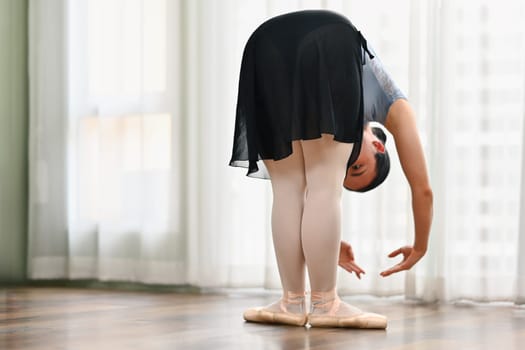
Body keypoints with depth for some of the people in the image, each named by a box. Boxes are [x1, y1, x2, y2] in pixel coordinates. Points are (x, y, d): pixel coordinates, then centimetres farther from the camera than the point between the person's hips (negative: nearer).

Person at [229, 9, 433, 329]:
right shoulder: (392, 106, 35)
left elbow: (297, 189, 47)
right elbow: (422, 188, 35)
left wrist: (327, 245, 57)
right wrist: (419, 247, 48)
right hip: (331, 47, -4)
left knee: (287, 187, 11)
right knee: (325, 186, 2)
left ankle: (293, 302, 13)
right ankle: (325, 305, 5)